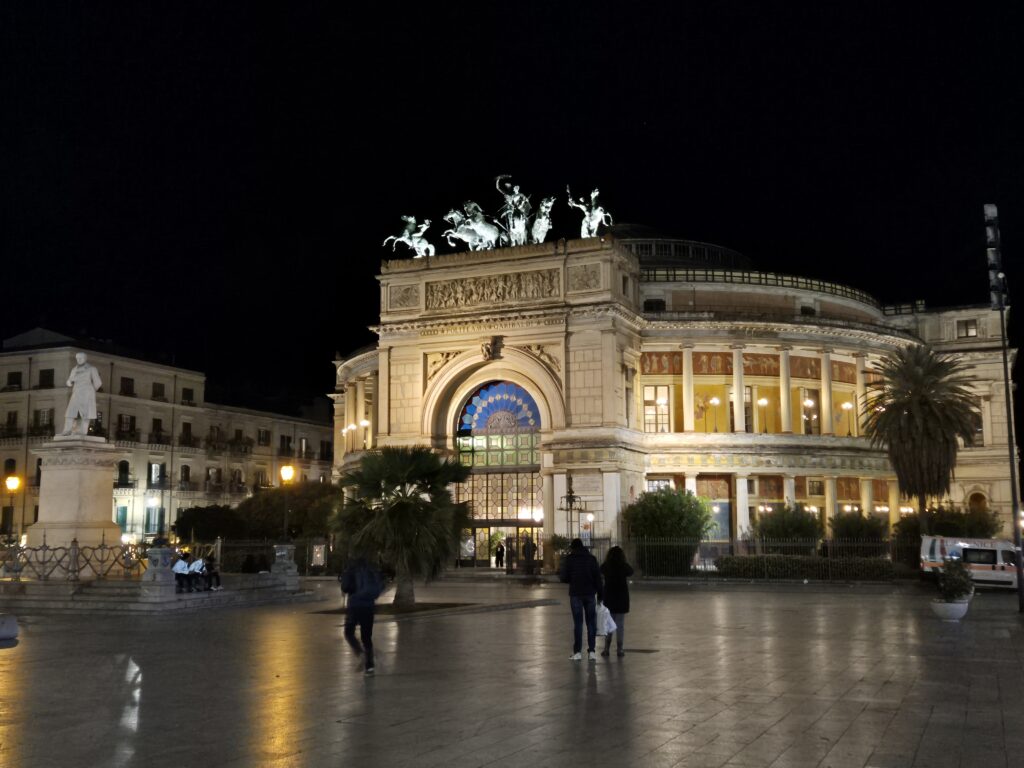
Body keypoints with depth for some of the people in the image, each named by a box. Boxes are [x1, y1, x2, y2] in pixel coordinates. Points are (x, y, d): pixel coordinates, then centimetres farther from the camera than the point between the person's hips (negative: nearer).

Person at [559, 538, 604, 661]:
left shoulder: (569, 559, -1)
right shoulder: (591, 558, 5)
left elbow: (564, 578, -4)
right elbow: (598, 578, 1)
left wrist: (559, 572, 17)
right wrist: (600, 595, 4)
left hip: (575, 594, -1)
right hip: (590, 594, 1)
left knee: (577, 623, 3)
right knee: (591, 622, 6)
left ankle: (577, 652, 1)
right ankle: (591, 651, 3)